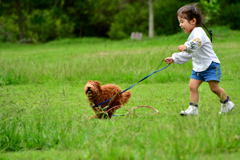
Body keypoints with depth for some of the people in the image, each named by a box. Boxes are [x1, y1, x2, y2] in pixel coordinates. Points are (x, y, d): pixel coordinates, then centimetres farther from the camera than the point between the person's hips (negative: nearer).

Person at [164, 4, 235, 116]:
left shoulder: (198, 32, -17)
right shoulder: (192, 35, 16)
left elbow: (197, 42, -43)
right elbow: (187, 54, 25)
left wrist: (187, 47, -59)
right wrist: (174, 59, 19)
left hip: (210, 65, -9)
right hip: (198, 67, 9)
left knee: (214, 88, -6)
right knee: (192, 86, -5)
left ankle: (226, 103, 15)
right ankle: (193, 108, -4)